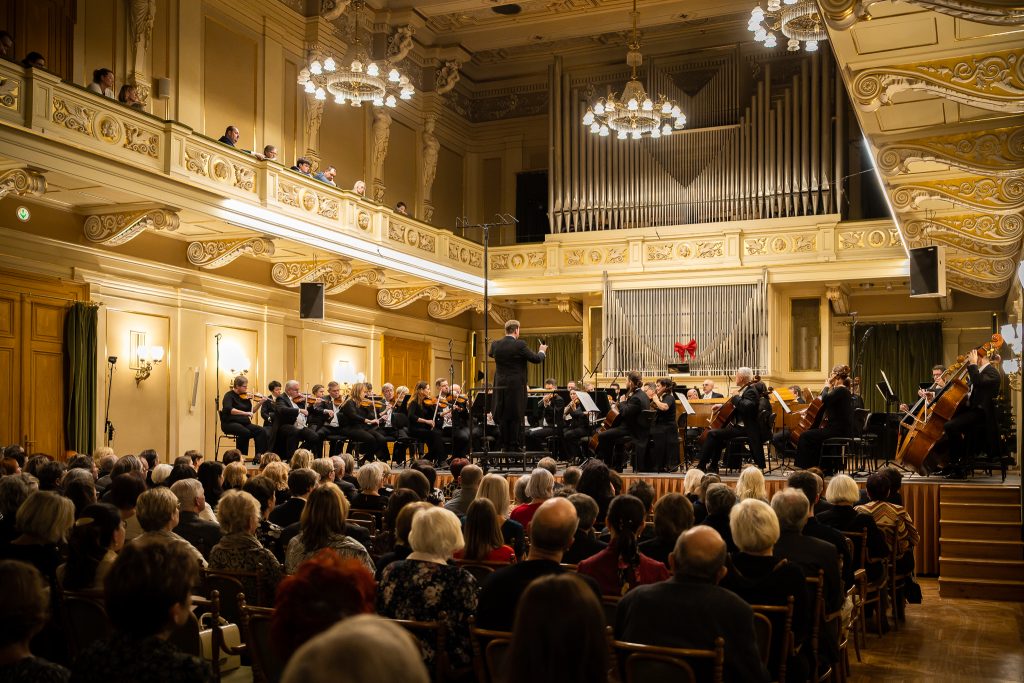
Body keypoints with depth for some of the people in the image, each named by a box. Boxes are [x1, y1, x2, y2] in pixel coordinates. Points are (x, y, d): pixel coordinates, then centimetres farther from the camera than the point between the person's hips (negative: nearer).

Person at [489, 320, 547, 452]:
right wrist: (542, 351, 13)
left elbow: (489, 353, 24)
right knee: (516, 416, 4)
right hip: (516, 386, -4)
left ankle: (505, 445, 13)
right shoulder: (520, 345, -13)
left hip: (501, 385, 4)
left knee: (503, 416, 10)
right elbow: (536, 359, -9)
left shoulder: (496, 345, 1)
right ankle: (516, 445, 5)